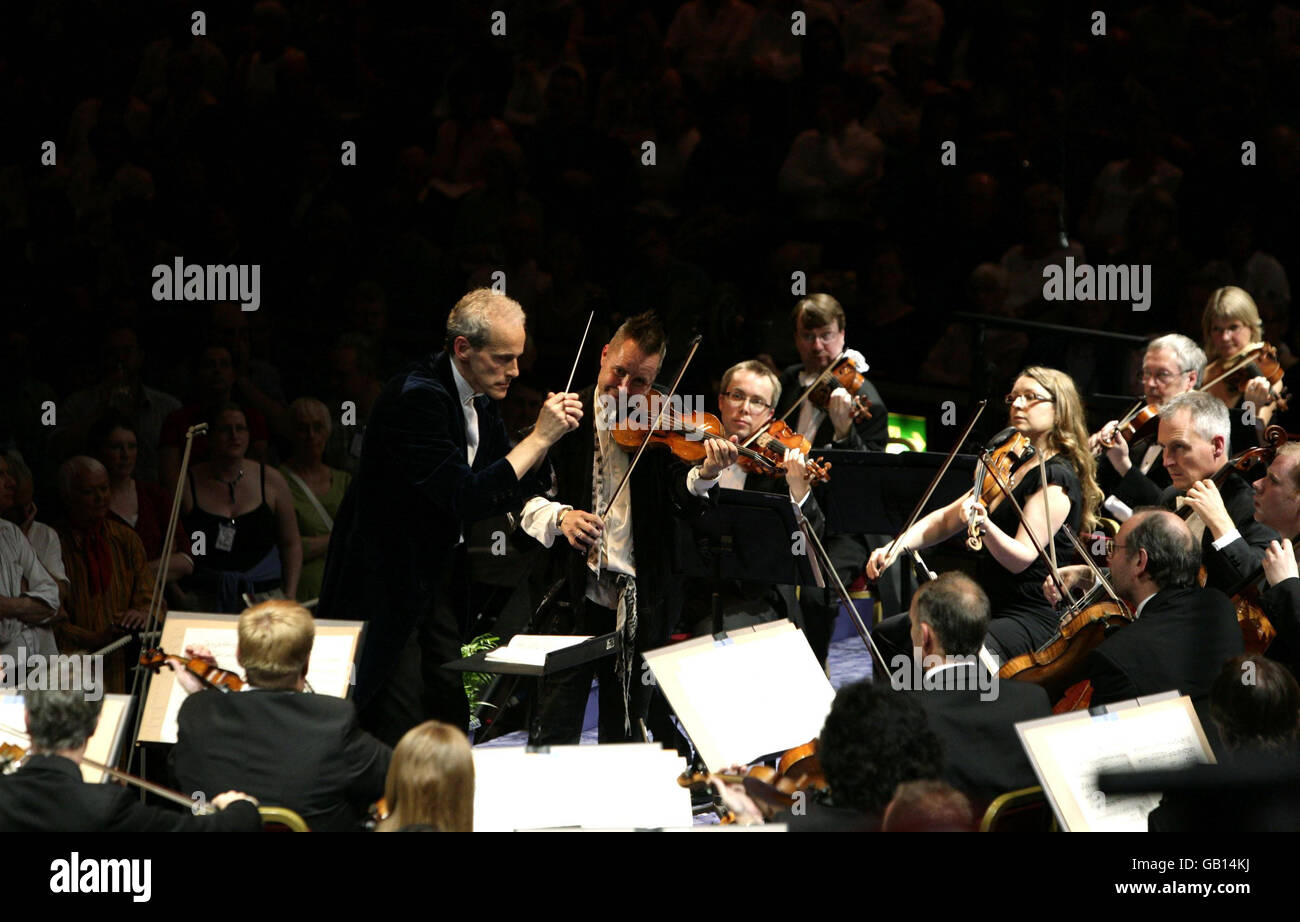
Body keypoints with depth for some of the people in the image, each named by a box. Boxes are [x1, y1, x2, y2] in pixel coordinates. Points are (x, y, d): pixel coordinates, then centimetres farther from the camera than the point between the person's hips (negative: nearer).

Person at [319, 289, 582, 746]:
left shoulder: (480, 400, 5)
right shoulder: (417, 397, -24)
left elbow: (506, 491, 10)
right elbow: (468, 498, -29)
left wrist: (548, 433, -6)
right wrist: (539, 437, -25)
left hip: (440, 577, 9)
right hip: (387, 583, -9)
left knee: (451, 715, 9)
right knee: (399, 727, -8)